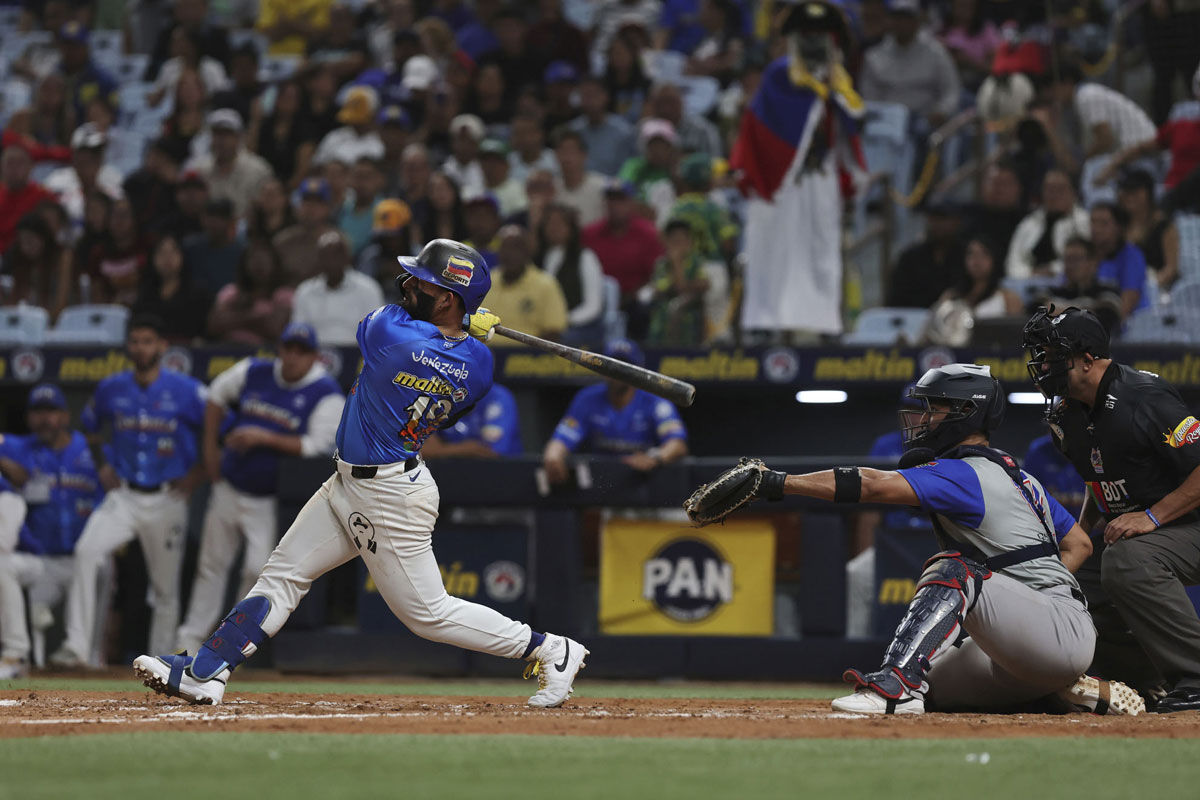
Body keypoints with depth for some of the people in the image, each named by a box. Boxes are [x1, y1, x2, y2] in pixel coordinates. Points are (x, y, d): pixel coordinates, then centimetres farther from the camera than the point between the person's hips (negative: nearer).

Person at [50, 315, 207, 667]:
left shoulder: (187, 391, -7)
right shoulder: (111, 389, 4)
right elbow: (91, 426, 24)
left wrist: (197, 473, -5)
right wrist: (101, 465, 13)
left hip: (167, 501, -2)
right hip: (123, 496, 2)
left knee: (166, 586, 5)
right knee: (87, 551, -22)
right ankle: (77, 647, -25)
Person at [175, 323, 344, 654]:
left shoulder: (327, 395, -12)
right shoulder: (254, 372, 1)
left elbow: (317, 447, -20)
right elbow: (217, 396, 18)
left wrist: (265, 438, -24)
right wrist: (211, 447, 15)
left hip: (271, 500, -4)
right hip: (229, 488, 4)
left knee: (258, 569, -16)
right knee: (211, 565, 12)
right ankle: (191, 638, 23)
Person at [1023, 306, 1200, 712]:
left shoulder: (1144, 398, -22)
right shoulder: (1068, 413, 5)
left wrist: (1153, 516, -28)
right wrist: (1080, 534, 8)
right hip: (1121, 533, 9)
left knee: (1126, 561, -38)